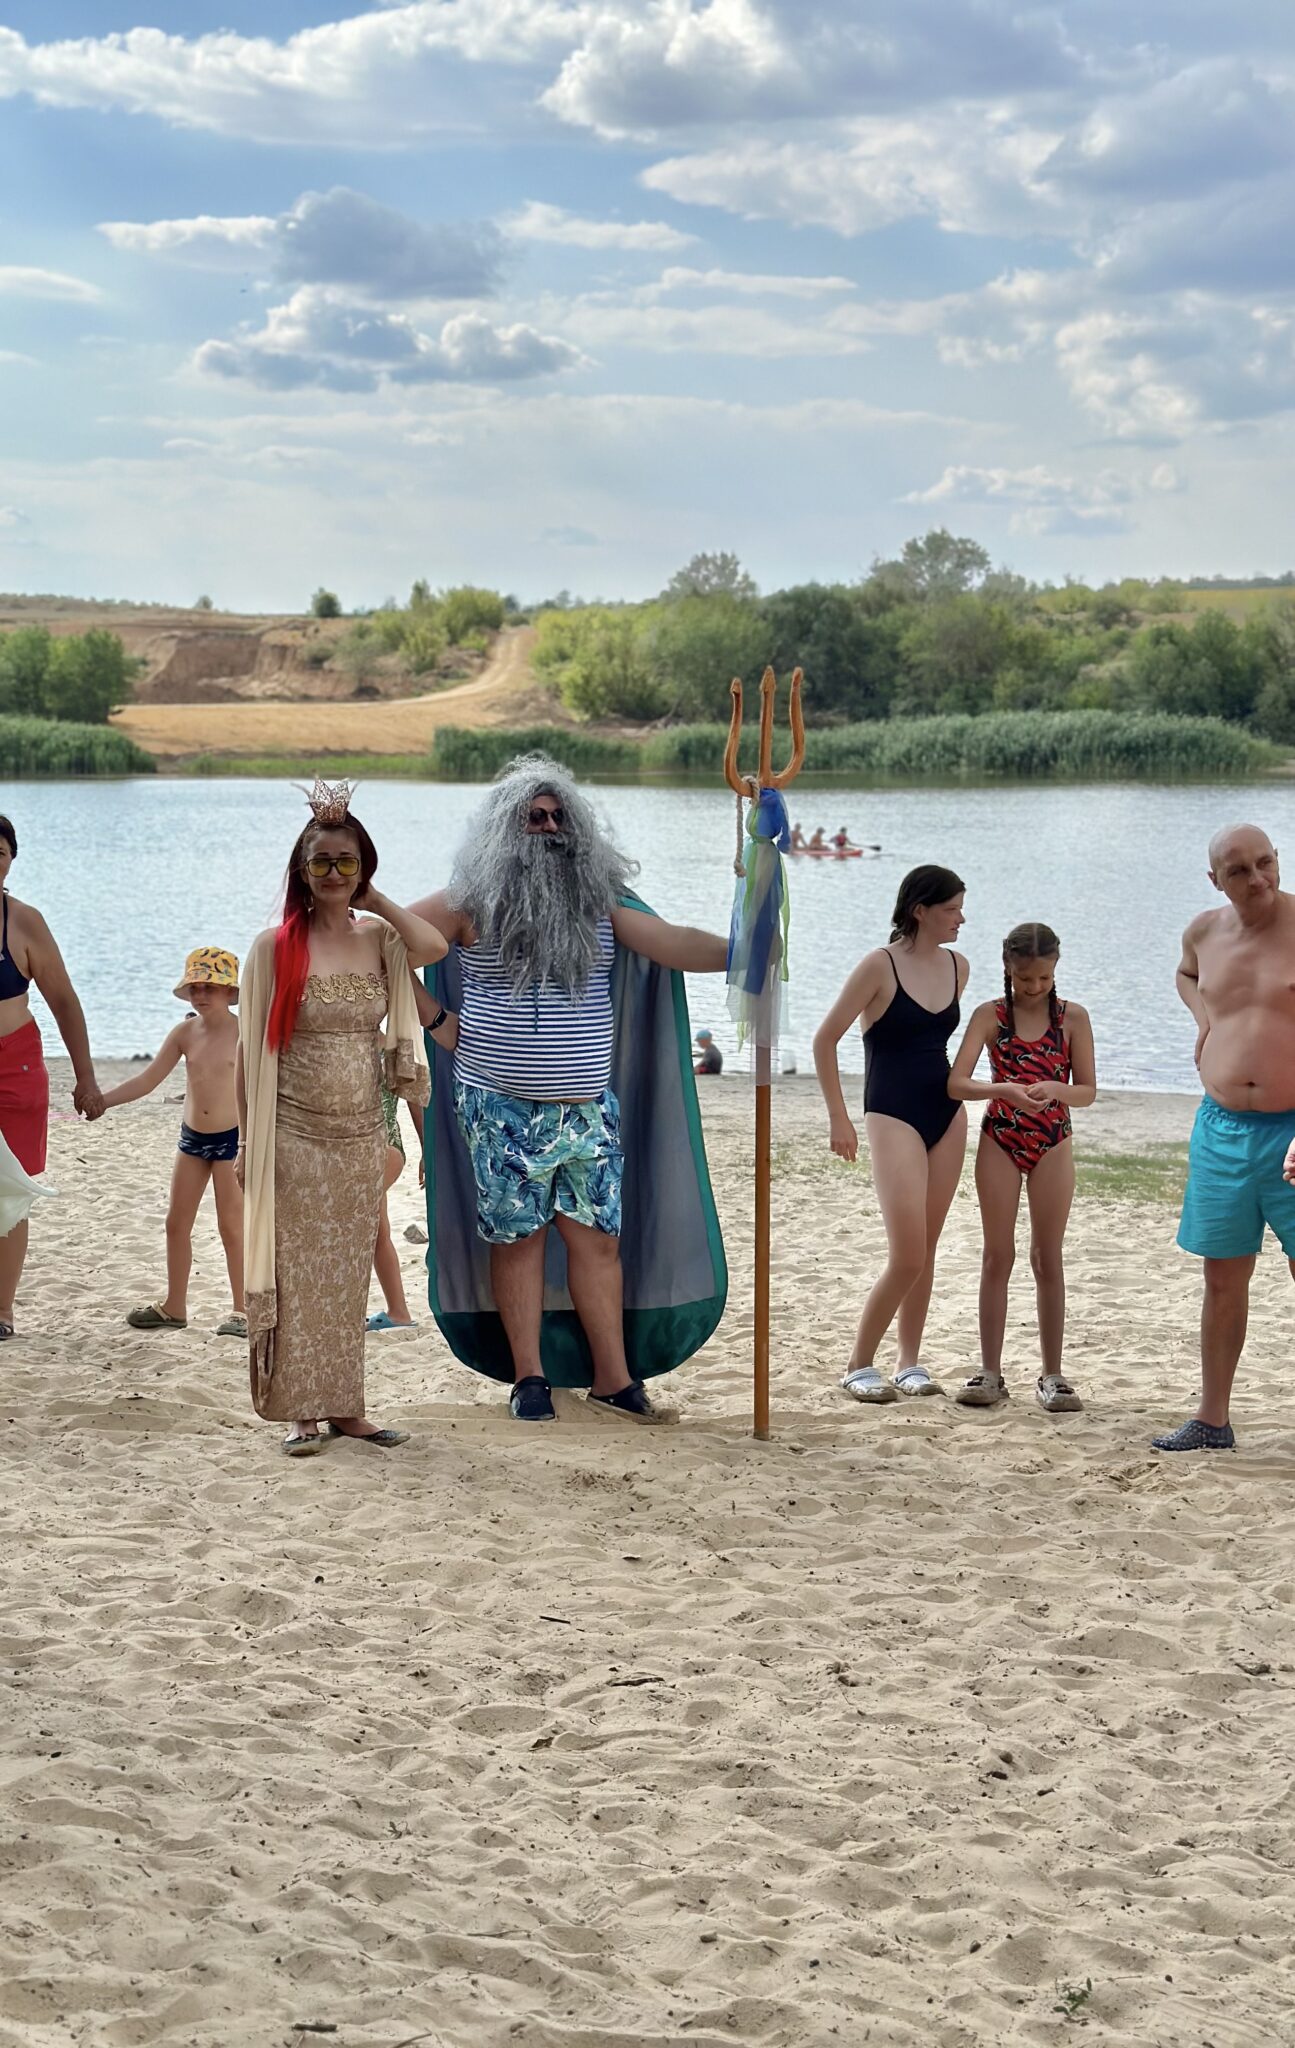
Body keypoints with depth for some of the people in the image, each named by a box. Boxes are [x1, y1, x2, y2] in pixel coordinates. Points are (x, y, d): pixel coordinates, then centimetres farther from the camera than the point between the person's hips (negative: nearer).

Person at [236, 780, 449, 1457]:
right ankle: (301, 1412, 5)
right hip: (294, 1137, -3)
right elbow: (251, 1049, -1)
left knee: (349, 1273, 9)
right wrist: (247, 1139, -4)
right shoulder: (275, 947, -3)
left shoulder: (378, 938, 5)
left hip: (360, 1135, 3)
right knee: (295, 1270, -1)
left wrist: (372, 897, -6)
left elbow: (433, 945, -18)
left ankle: (346, 1407, 16)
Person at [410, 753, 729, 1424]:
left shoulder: (598, 900, 8)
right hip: (502, 1108, -3)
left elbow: (674, 944, 0)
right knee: (517, 1236, 4)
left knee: (599, 1237, 4)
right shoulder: (472, 902, -1)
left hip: (588, 1107, 3)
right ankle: (529, 1377, 13)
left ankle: (615, 1376, 10)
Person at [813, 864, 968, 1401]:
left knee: (926, 1251, 9)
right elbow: (825, 1040, -8)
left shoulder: (956, 967, 6)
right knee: (907, 1257, -10)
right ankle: (859, 1365, 3)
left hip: (947, 1115, 6)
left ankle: (910, 1363, 19)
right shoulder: (881, 965, -12)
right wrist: (838, 1118, -7)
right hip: (894, 1118, -6)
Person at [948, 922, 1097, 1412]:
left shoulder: (1072, 1018, -2)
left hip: (1052, 1144, 0)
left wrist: (1055, 1089, -23)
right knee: (998, 1256, 2)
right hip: (1000, 1141, 0)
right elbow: (955, 1083, -11)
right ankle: (990, 1372, 6)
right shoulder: (990, 1016, -3)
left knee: (1048, 1258, 4)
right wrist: (1003, 1089, -29)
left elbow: (1087, 1092, -1)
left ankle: (1051, 1375, 10)